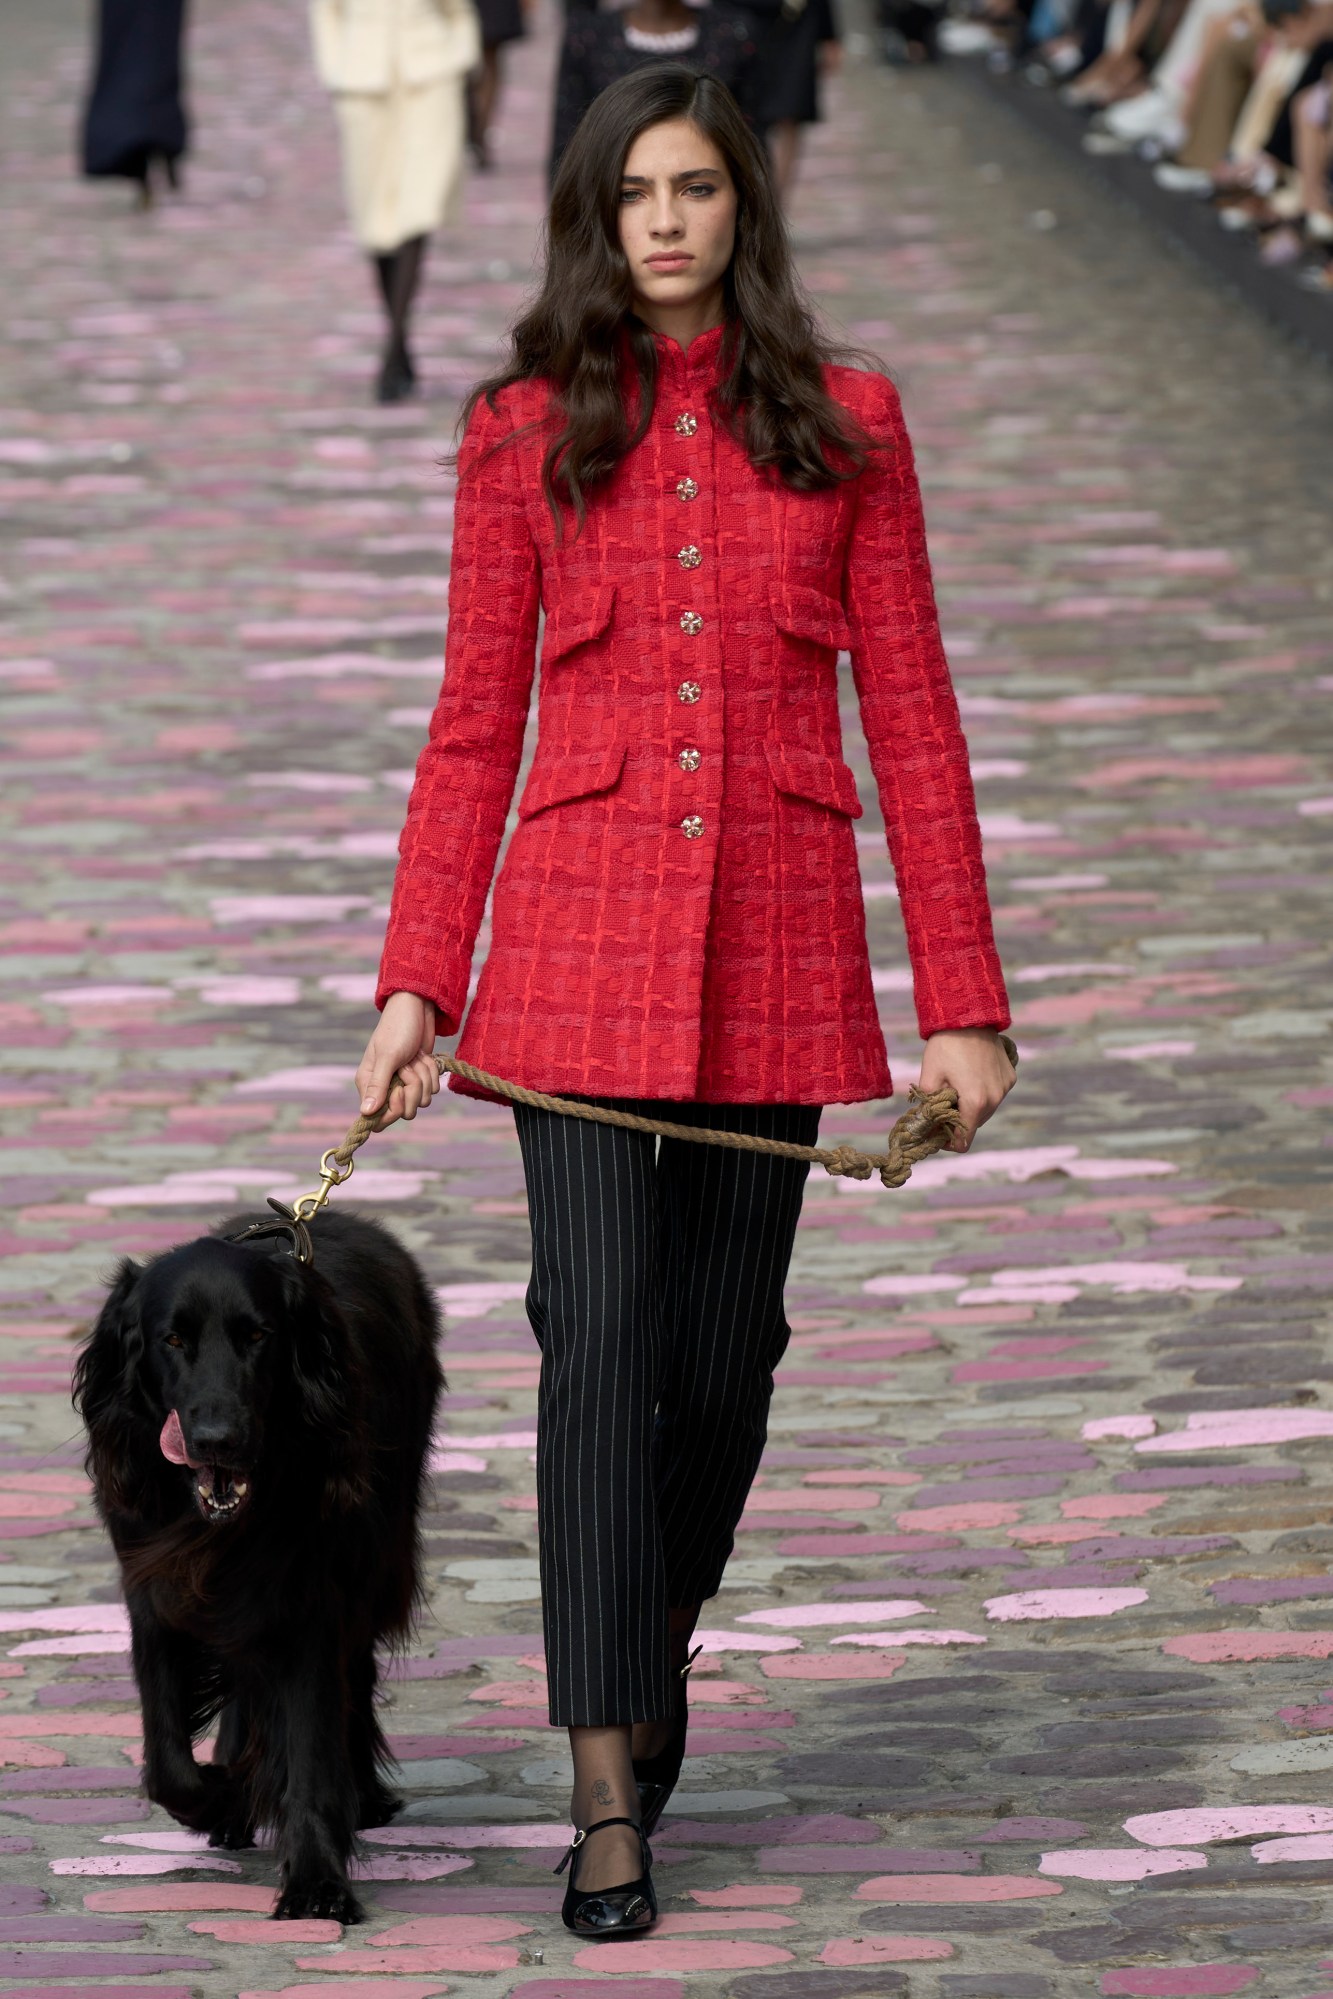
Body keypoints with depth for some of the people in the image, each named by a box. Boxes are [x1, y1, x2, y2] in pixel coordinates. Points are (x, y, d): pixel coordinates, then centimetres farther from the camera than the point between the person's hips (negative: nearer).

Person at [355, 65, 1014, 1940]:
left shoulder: (840, 424, 5)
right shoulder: (525, 433, 5)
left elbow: (910, 716, 5)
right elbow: (474, 727, 6)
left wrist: (962, 1001, 1)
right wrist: (418, 983, -1)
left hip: (777, 946, 1)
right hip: (582, 929, -1)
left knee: (727, 1351, 7)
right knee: (600, 1342, -9)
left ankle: (658, 1636, 35)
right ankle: (608, 1791, -7)